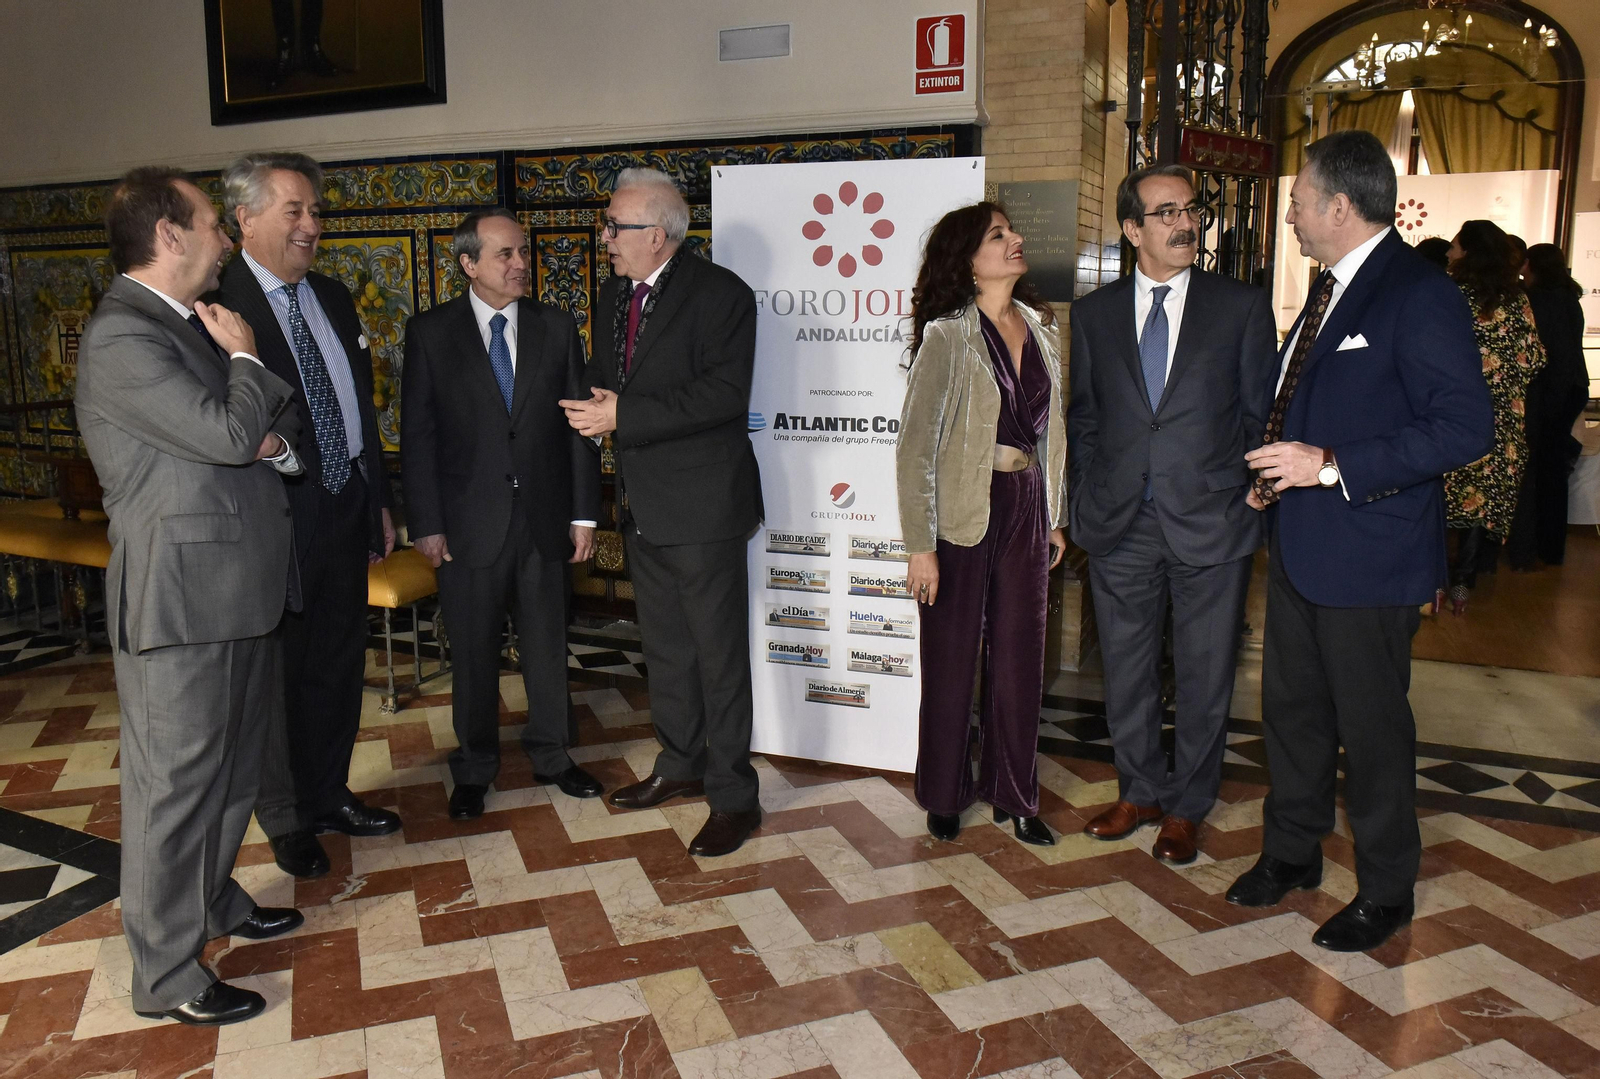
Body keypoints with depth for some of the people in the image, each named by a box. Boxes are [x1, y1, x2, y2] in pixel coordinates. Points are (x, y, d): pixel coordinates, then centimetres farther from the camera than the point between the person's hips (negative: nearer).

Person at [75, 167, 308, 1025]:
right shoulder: (121, 336, -16)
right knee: (173, 782, 1)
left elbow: (269, 428, 21)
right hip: (179, 597, -10)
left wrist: (274, 440, -3)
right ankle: (165, 977, 14)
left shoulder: (193, 323, 15)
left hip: (239, 589, 10)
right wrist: (244, 358, -6)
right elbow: (228, 432, -24)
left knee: (233, 761, 22)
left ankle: (214, 900, 41)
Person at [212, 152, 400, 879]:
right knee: (278, 676, 10)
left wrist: (380, 500, 14)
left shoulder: (333, 298, 10)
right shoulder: (216, 305, -14)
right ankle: (287, 822, 28)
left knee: (339, 666, 18)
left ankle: (330, 796, 37)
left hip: (347, 512, 7)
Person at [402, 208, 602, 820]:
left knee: (547, 644, 13)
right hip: (469, 522, -2)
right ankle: (474, 769, 27)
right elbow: (417, 435, -3)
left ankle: (551, 755, 31)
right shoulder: (430, 332, -2)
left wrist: (584, 513, 0)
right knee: (473, 652, 10)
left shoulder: (557, 328, 4)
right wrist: (426, 524, -7)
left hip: (545, 516, 2)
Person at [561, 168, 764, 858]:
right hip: (641, 507, 8)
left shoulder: (719, 294, -13)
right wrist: (593, 404, -4)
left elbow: (725, 394, -23)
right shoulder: (614, 295, 12)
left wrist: (624, 415, -24)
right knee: (664, 646, 19)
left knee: (719, 654, 0)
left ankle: (733, 796, 12)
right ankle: (679, 766, 36)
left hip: (702, 504, -8)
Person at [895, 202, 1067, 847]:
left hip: (1026, 509, 5)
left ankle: (1012, 794, 26)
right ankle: (944, 795, 26)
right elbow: (914, 446, -11)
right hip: (963, 512, -5)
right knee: (952, 657, 7)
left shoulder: (1039, 328, 9)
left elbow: (1050, 431, 15)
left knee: (1019, 657, 9)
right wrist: (919, 545, -14)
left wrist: (1054, 518, 14)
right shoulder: (947, 336, -9)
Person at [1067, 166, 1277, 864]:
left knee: (1205, 676, 8)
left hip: (1210, 523, -2)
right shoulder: (1093, 313, 7)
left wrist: (1251, 501, -2)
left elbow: (1262, 414, 3)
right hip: (1119, 525, 2)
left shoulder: (1242, 307, 1)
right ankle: (1140, 792, 33)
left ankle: (1186, 807, 26)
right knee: (1126, 672, 13)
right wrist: (1085, 504, 5)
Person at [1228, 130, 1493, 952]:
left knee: (1371, 725, 5)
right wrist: (1278, 468, 10)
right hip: (1300, 544, 9)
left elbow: (1465, 426, -23)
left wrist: (1331, 465, -25)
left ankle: (1385, 892, 25)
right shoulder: (1329, 290, 13)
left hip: (1370, 554, -9)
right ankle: (1292, 851, 36)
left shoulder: (1418, 295, -16)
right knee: (1290, 706, 17)